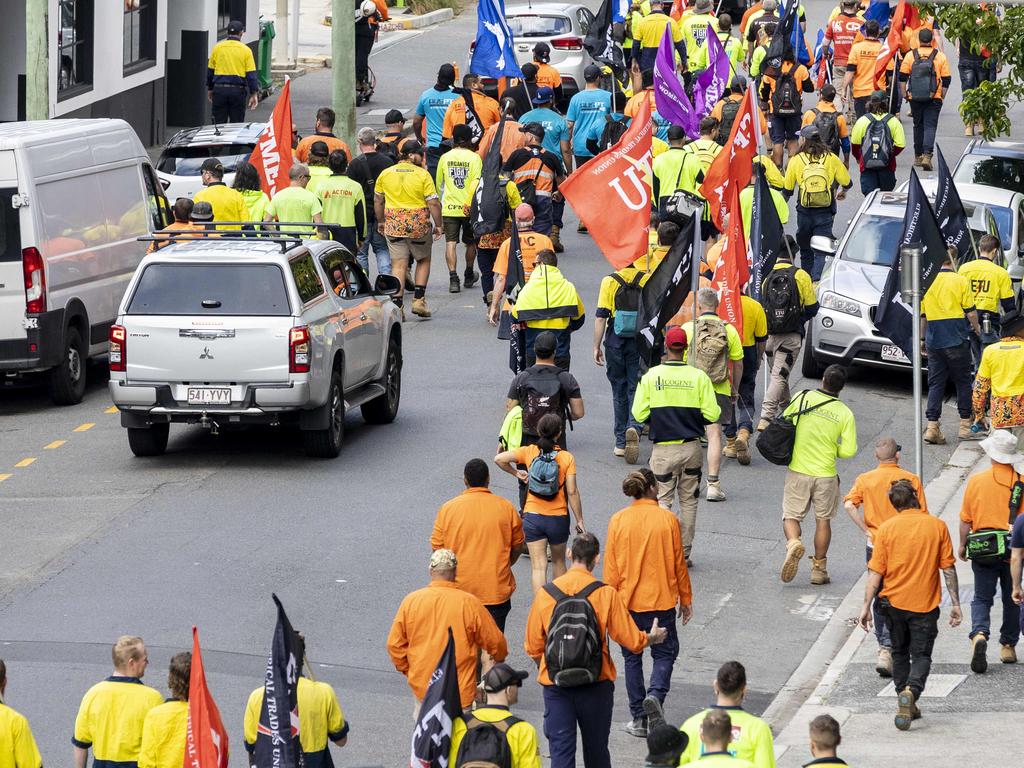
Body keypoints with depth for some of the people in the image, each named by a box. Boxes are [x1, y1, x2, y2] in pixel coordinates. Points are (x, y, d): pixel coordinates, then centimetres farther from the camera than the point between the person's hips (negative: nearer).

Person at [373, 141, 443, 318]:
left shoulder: (385, 174, 3)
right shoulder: (423, 174, -7)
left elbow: (378, 200, 12)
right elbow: (433, 203, -8)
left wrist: (380, 221, 25)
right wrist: (438, 225, 2)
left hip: (393, 224, 2)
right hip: (419, 224, -2)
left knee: (398, 265, 3)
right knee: (423, 260, 17)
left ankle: (397, 305, -4)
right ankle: (418, 300, 10)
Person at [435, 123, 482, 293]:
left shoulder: (445, 157, 3)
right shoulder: (474, 158, -4)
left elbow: (438, 183, 12)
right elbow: (476, 182, -14)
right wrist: (470, 203, -12)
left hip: (449, 208, 1)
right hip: (469, 209, -1)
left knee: (451, 242, -1)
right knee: (470, 242, 17)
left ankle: (453, 279, -15)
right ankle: (469, 276, 33)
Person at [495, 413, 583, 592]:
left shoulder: (529, 452, -5)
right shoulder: (567, 457, -9)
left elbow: (499, 459, -12)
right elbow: (572, 492, -10)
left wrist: (516, 473, 6)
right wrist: (579, 520, -2)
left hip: (533, 517, 0)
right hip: (558, 518, 0)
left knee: (538, 566, -1)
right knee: (558, 561, 21)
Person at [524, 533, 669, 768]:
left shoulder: (545, 594, -5)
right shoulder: (606, 594, -10)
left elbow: (533, 647, 3)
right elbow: (631, 640, -4)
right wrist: (651, 638, 19)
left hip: (556, 686, 0)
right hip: (596, 686, 0)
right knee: (596, 749, 17)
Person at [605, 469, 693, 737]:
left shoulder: (618, 521, -6)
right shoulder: (668, 520, -8)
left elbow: (611, 566, -3)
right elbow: (678, 563, -2)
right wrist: (685, 599, 10)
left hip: (628, 601, 1)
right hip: (662, 599, -1)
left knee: (632, 657, 13)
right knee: (665, 653, 13)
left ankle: (639, 719, 13)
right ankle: (655, 694, -15)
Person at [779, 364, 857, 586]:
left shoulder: (802, 398, -8)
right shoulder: (845, 414, -9)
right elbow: (849, 451, -10)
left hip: (798, 470, 0)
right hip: (825, 474, 0)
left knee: (791, 516, 10)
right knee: (823, 520, 15)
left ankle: (793, 543, -21)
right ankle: (819, 569, 17)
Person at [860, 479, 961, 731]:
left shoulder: (886, 528, -4)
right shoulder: (937, 526, -4)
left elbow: (876, 571, -5)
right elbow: (948, 568, -2)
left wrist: (866, 606, -1)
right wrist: (955, 604, 4)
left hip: (894, 602, 1)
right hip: (925, 605, -1)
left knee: (900, 654, 19)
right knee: (921, 655, 4)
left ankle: (906, 705, 22)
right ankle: (911, 692, -24)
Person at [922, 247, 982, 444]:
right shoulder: (961, 281, -8)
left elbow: (921, 315, 7)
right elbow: (971, 312, -6)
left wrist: (922, 339, 19)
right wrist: (976, 327, 15)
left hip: (934, 341, 2)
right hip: (957, 341, -2)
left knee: (935, 384, 6)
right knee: (963, 382, 11)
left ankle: (932, 426, -6)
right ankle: (966, 424, 17)